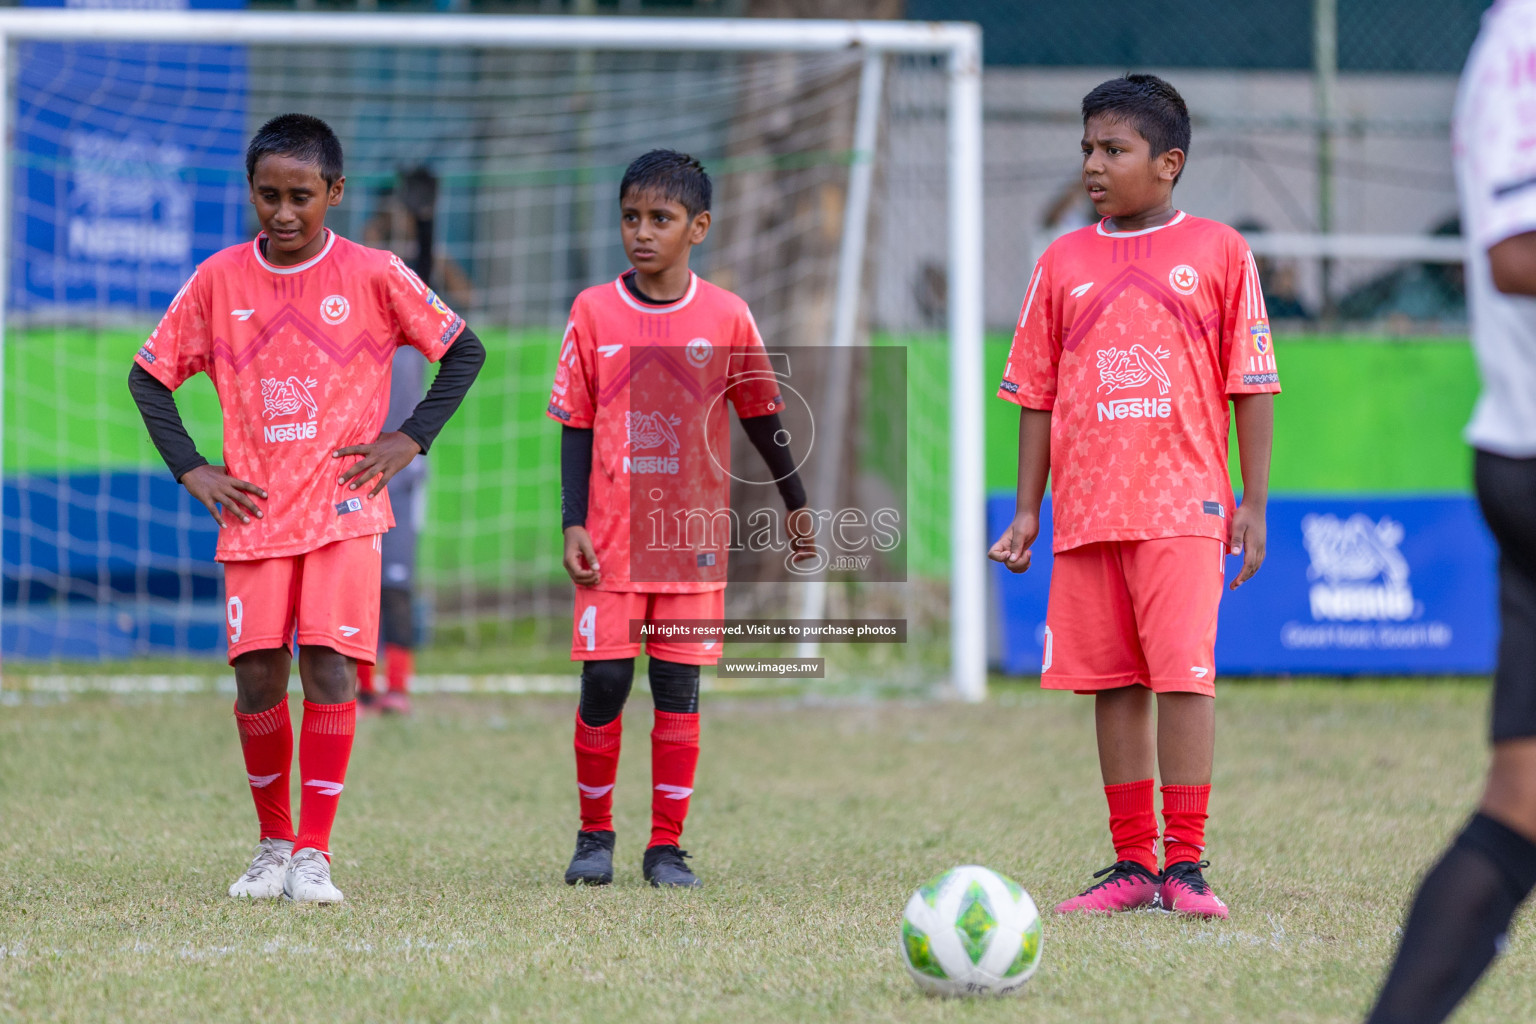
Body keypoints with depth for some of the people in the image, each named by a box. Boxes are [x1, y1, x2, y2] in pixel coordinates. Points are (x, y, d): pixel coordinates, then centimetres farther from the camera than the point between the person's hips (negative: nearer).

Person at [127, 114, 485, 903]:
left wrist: (411, 439, -2)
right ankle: (273, 843, 15)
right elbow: (149, 375, 11)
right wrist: (190, 469, 2)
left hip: (344, 507, -2)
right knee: (256, 674, -3)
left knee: (329, 662, -12)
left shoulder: (373, 275, -1)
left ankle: (314, 852, -7)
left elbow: (464, 351, 6)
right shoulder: (218, 280, 3)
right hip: (255, 512, 2)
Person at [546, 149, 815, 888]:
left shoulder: (726, 317, 0)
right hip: (612, 537, 0)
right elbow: (576, 425, 4)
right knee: (603, 682, -2)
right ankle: (594, 835, 14)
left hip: (694, 536, 0)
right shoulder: (594, 312, 1)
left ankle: (666, 847, 6)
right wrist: (573, 523, -4)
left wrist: (795, 503, 21)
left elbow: (761, 416, 13)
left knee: (678, 689, 1)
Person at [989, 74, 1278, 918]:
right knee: (1113, 684, 5)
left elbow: (1252, 383, 4)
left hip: (1183, 506, -3)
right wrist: (1026, 508, 8)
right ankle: (1131, 865, 11)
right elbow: (1036, 393, 13)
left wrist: (1253, 500, 0)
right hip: (1087, 513, 3)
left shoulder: (1216, 252, 2)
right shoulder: (1064, 263, 10)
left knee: (1184, 674, -10)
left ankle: (1184, 863, -6)